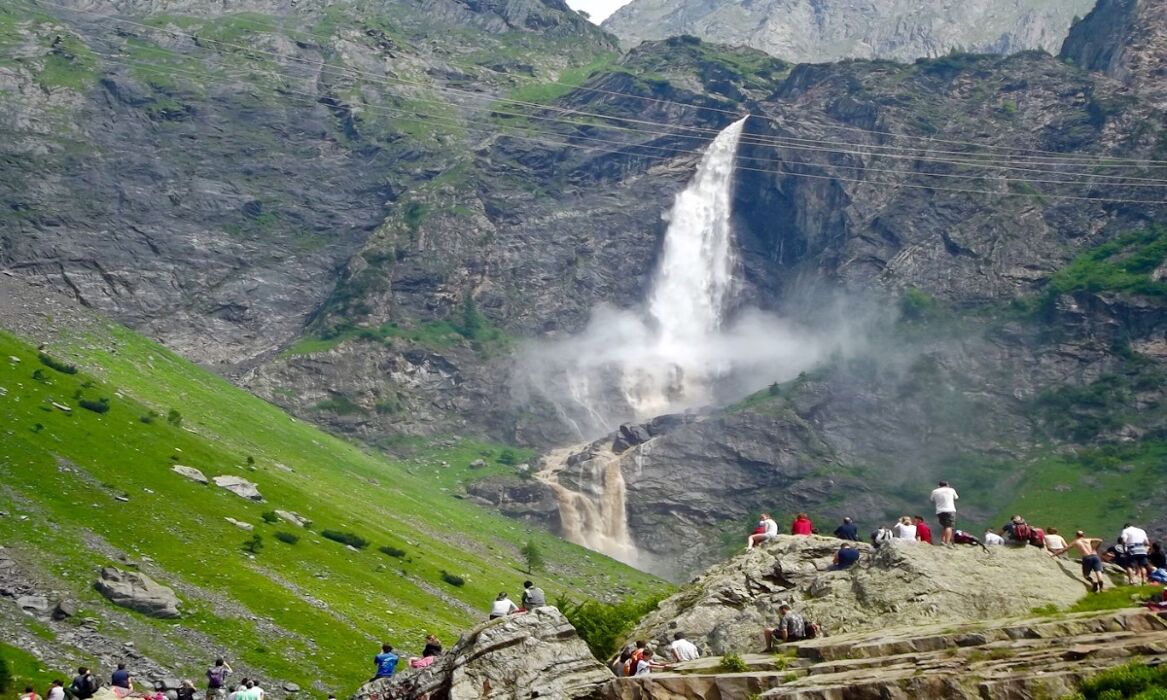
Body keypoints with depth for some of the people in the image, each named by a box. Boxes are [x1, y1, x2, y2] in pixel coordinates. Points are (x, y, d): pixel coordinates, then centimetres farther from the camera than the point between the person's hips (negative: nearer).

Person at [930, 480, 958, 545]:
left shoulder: (935, 491, 9)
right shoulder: (951, 490, 8)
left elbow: (931, 500, 24)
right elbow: (956, 498, 26)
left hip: (939, 512, 3)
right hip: (950, 510, -3)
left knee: (944, 526, 20)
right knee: (949, 526, -10)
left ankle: (942, 540, 10)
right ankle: (947, 542, -25)